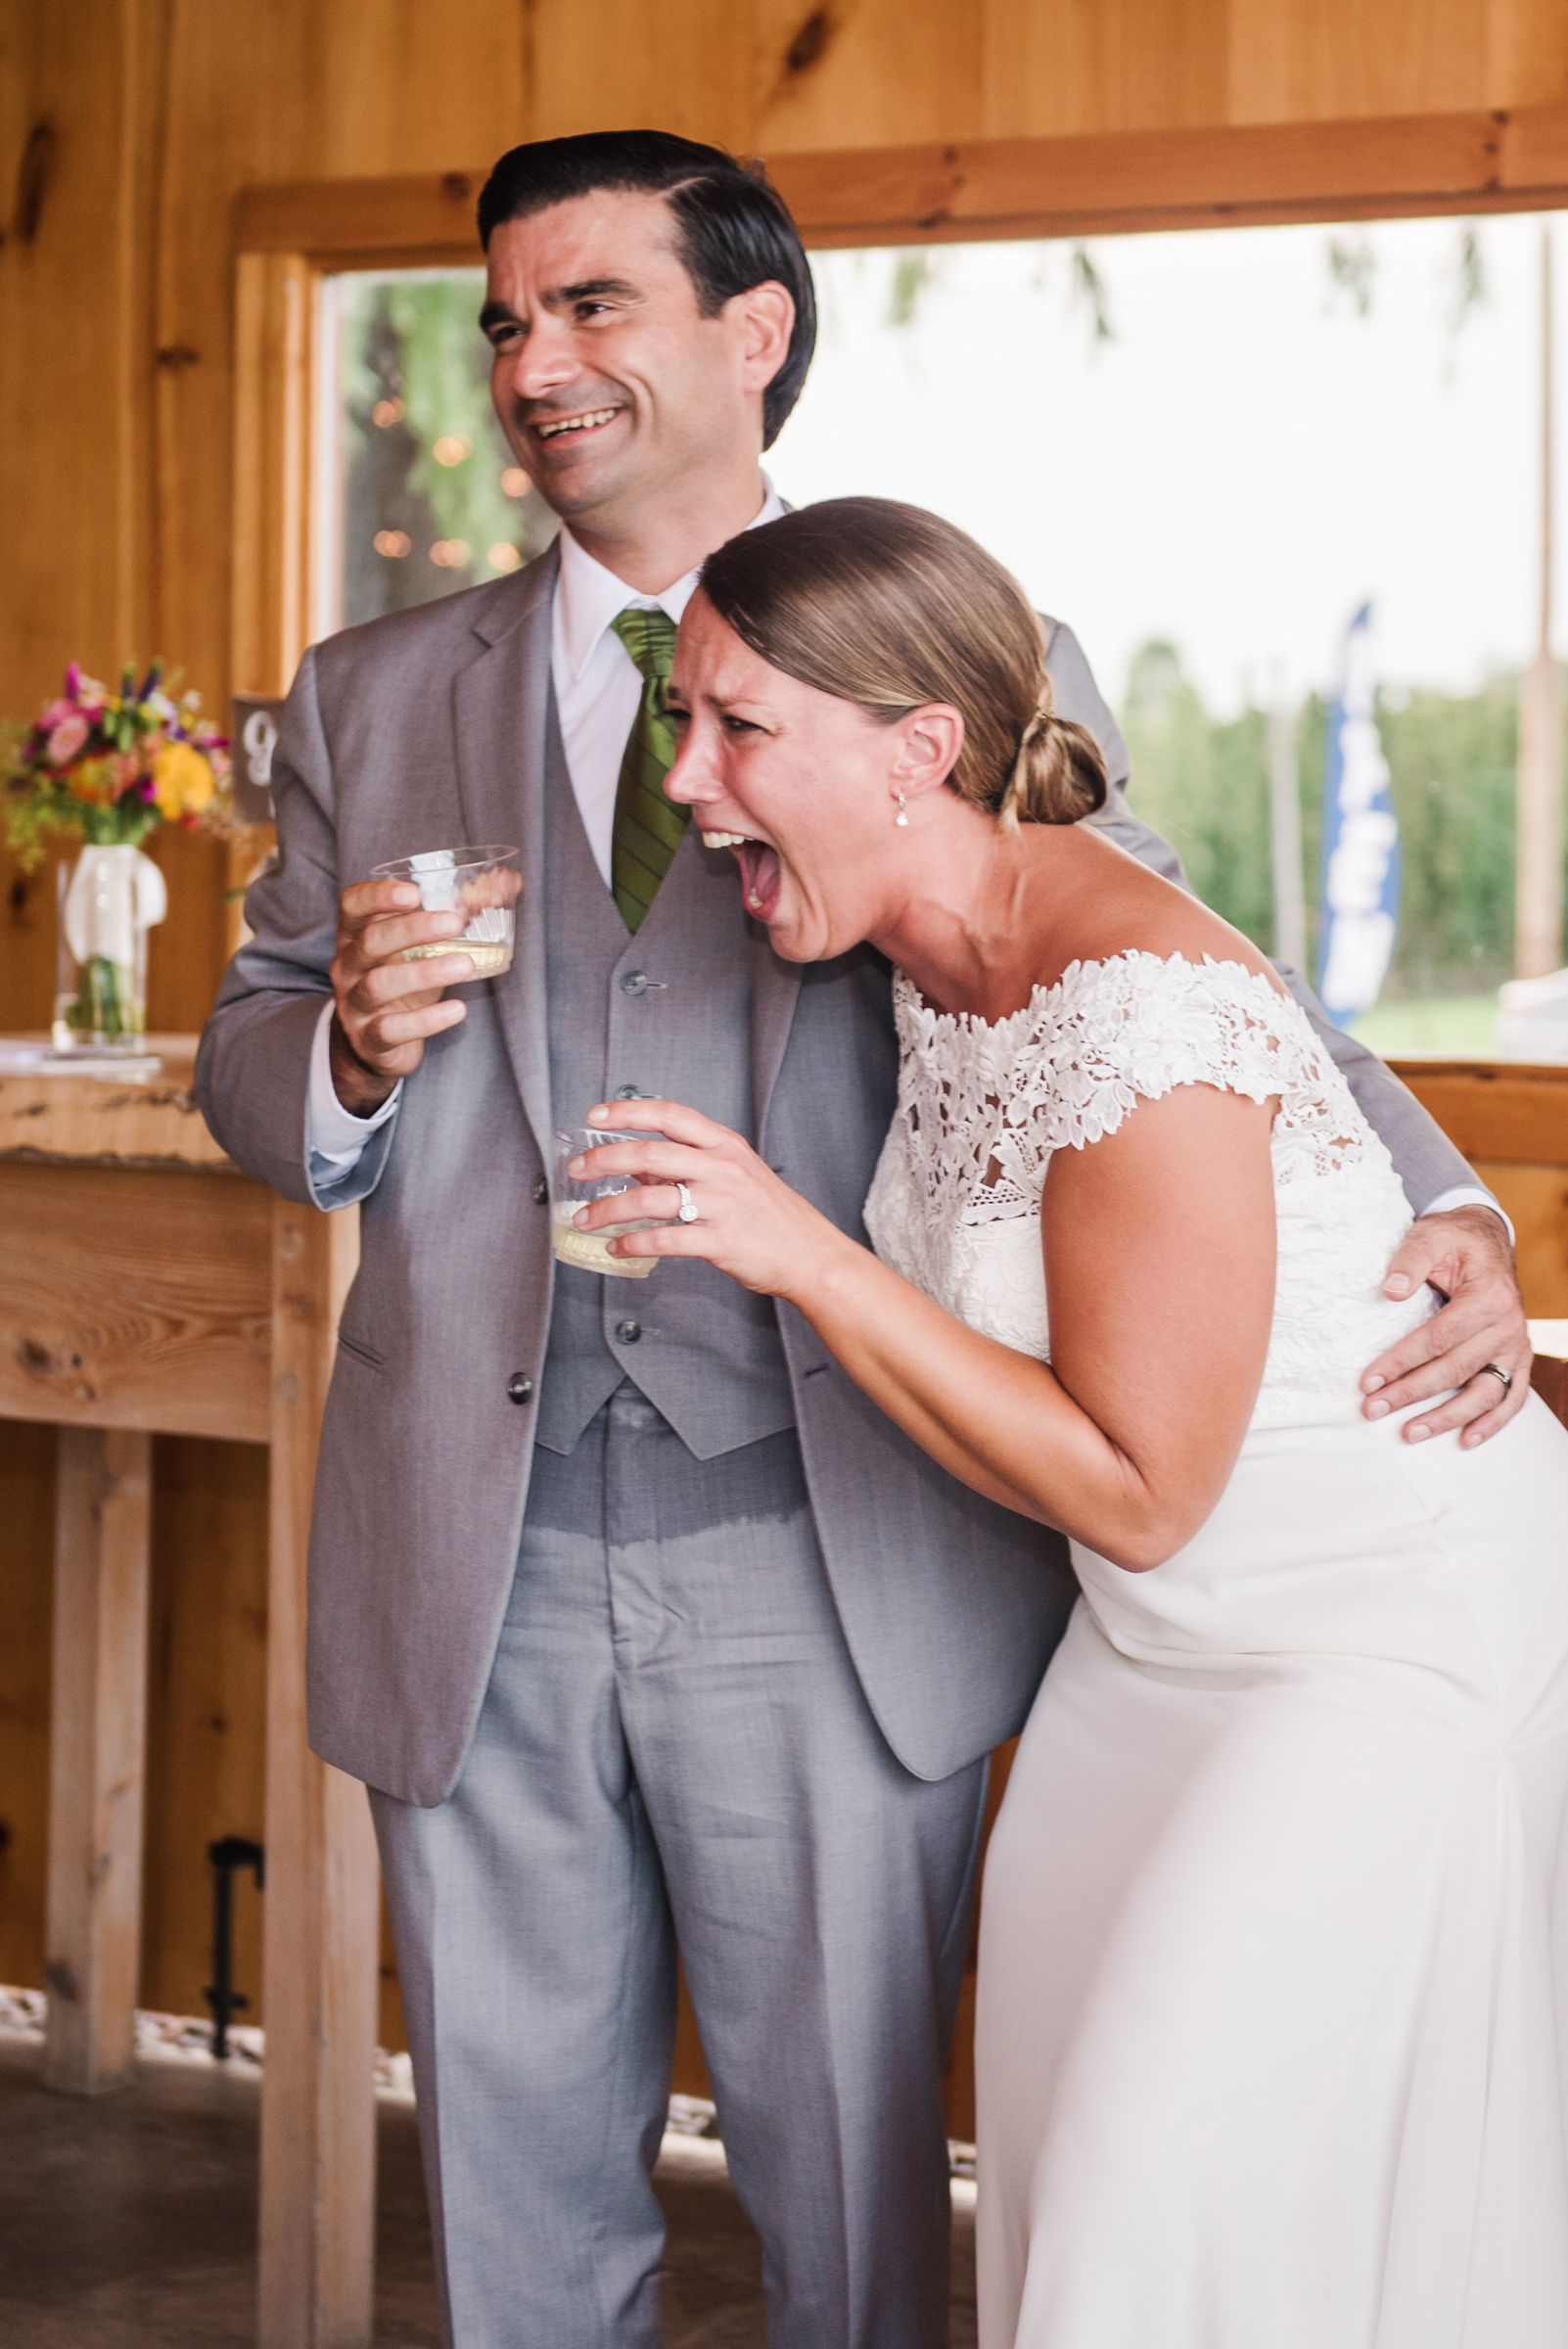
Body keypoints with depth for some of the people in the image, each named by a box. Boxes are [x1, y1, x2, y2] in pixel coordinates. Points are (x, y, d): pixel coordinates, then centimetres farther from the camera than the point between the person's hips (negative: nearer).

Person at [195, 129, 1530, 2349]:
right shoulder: (375, 700, 12)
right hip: (481, 1579, 3)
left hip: (837, 1579, -2)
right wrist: (355, 1049, -9)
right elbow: (250, 1076, 15)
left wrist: (1442, 1205, -13)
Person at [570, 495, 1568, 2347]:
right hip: (1159, 1640, 9)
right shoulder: (935, 961, -2)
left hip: (1407, 1639, -9)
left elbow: (1132, 1490, -24)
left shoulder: (1135, 1012, -29)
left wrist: (796, 1254, -25)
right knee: (1067, 2146, 12)